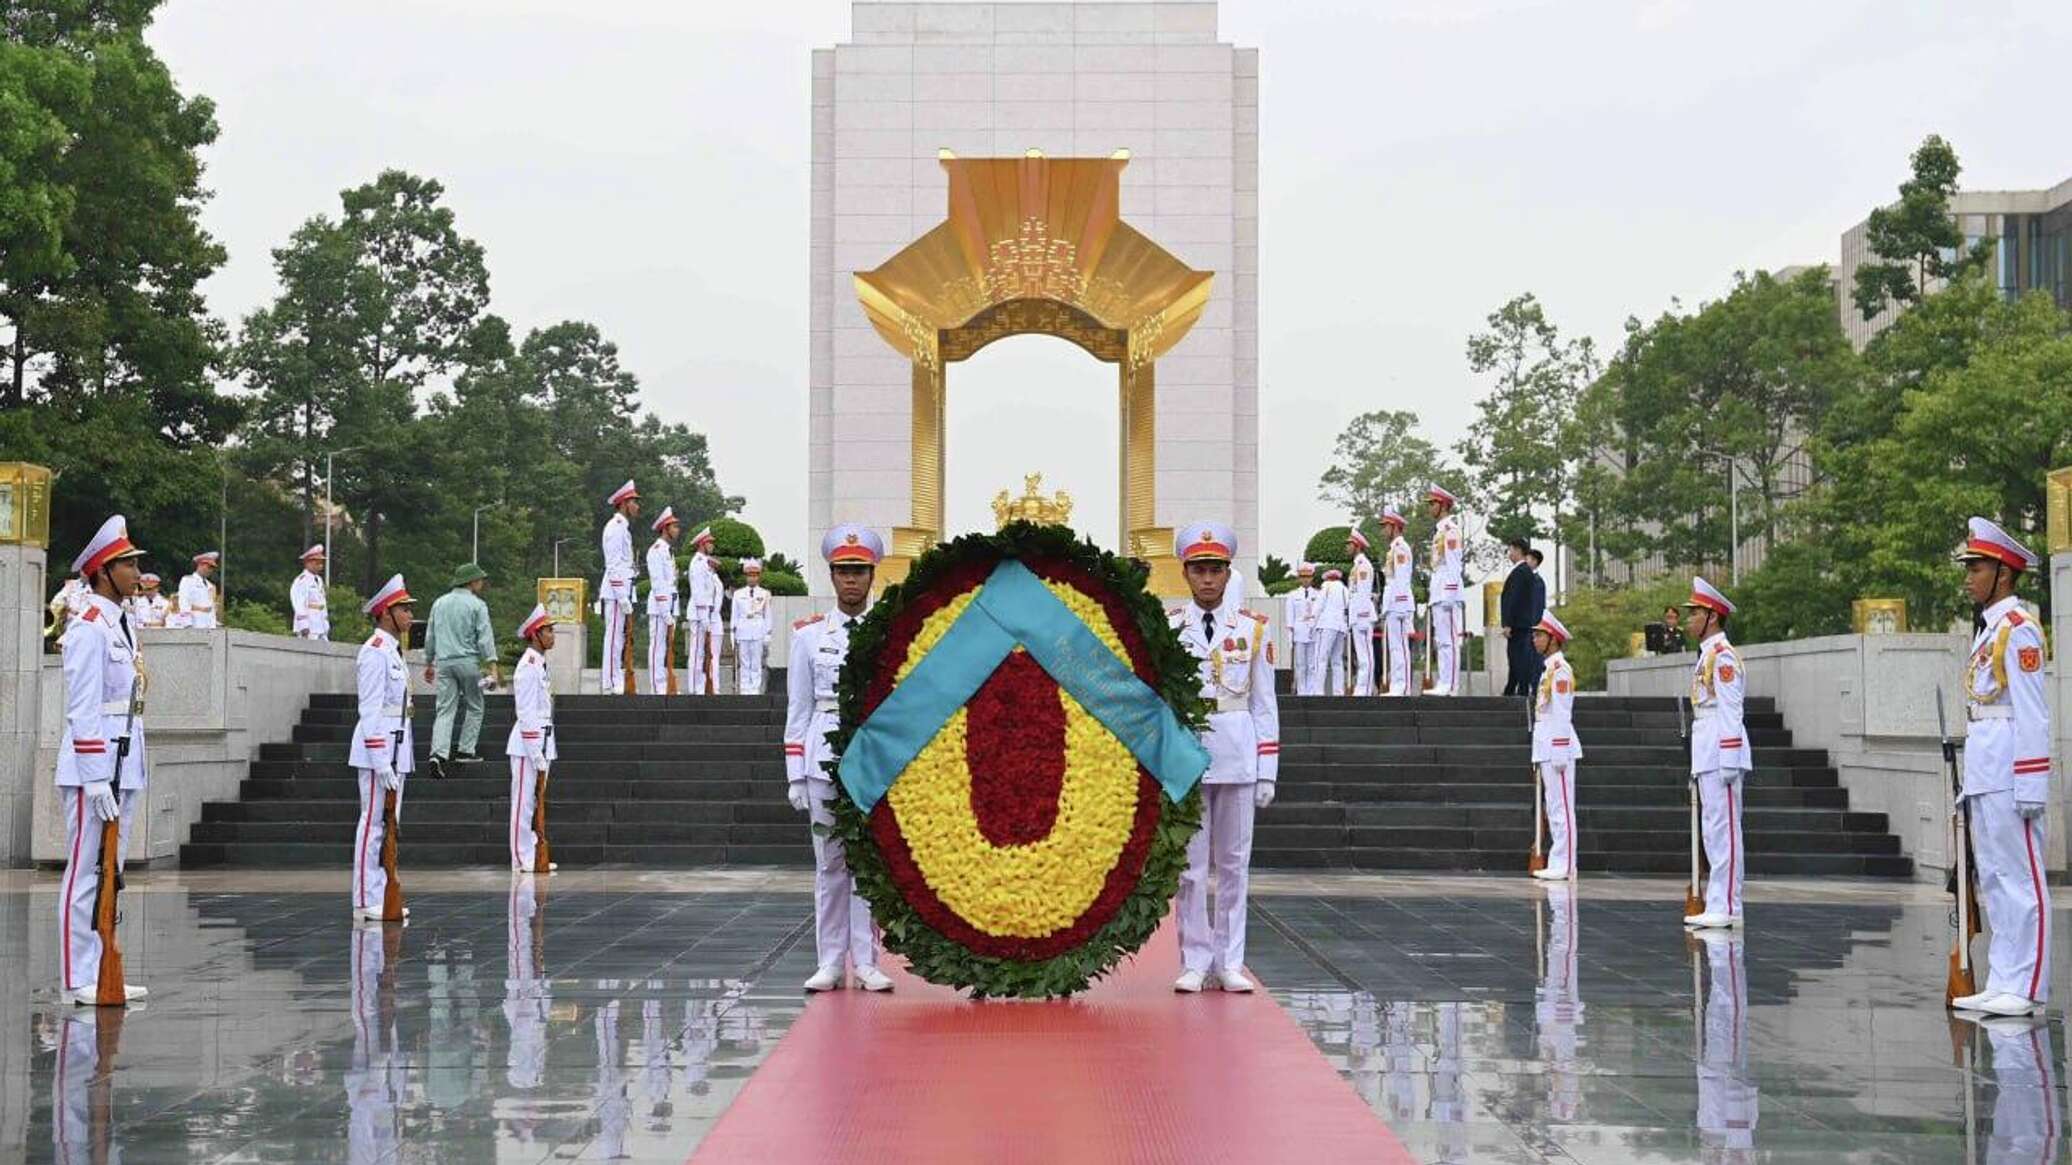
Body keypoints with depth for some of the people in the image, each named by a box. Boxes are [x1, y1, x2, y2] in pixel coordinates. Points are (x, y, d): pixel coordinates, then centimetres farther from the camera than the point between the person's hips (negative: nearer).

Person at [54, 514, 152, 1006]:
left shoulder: (123, 624, 16)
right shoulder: (88, 628, -12)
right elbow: (83, 710, -17)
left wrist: (133, 769, 16)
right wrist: (97, 779, -20)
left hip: (125, 764, 9)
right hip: (93, 765, -9)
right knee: (86, 872, -3)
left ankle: (101, 972, 19)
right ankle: (79, 979, 2)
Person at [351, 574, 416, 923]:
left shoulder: (393, 651, 16)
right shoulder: (375, 652, -14)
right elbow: (370, 710, -19)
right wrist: (381, 762, -22)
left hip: (395, 749, 10)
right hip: (379, 748, -10)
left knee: (388, 824, 12)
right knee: (373, 824, -6)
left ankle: (381, 897, 17)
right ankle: (366, 901, -3)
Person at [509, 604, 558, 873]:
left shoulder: (540, 664, 15)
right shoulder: (528, 666, -15)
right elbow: (526, 715, -19)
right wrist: (537, 756, -19)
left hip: (541, 743, 10)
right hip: (527, 744, -9)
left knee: (535, 801, 13)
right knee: (524, 802, -4)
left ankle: (533, 856, 19)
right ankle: (522, 860, 0)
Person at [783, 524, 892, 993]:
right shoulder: (809, 634, 8)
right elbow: (798, 708, 7)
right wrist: (795, 774, 2)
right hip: (824, 760, 0)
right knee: (829, 863, 3)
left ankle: (867, 963, 8)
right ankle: (830, 964, 9)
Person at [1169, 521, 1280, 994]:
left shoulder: (1253, 628, 5)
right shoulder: (1166, 628, 2)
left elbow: (1264, 703, 6)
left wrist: (1267, 771, 2)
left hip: (1237, 754, 1)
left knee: (1234, 863, 5)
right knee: (1189, 865, 2)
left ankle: (1229, 963, 13)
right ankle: (1194, 962, 10)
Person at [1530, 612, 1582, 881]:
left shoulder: (1560, 669, -12)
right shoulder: (1548, 669, 17)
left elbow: (1562, 714, -17)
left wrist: (1560, 754, -19)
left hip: (1557, 746, -10)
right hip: (1546, 747, 10)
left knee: (1562, 807, -7)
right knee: (1552, 807, 11)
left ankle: (1564, 866, -6)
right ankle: (1558, 864, 15)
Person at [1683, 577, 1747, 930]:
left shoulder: (1722, 654, -11)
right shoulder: (1706, 655, 18)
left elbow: (1730, 709, -16)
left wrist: (1729, 760, -20)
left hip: (1721, 754, -10)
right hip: (1706, 755, 10)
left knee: (1724, 829, -8)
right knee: (1714, 831, 11)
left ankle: (1726, 907, -7)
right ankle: (1719, 906, 15)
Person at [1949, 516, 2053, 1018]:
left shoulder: (2018, 628, -10)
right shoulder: (1987, 629, 18)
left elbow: (2031, 712, -15)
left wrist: (2030, 788, -19)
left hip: (2009, 780, -10)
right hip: (1982, 778, 10)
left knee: (2021, 879, -5)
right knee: (1993, 880, 11)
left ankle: (2026, 988, -2)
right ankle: (2002, 983, 16)